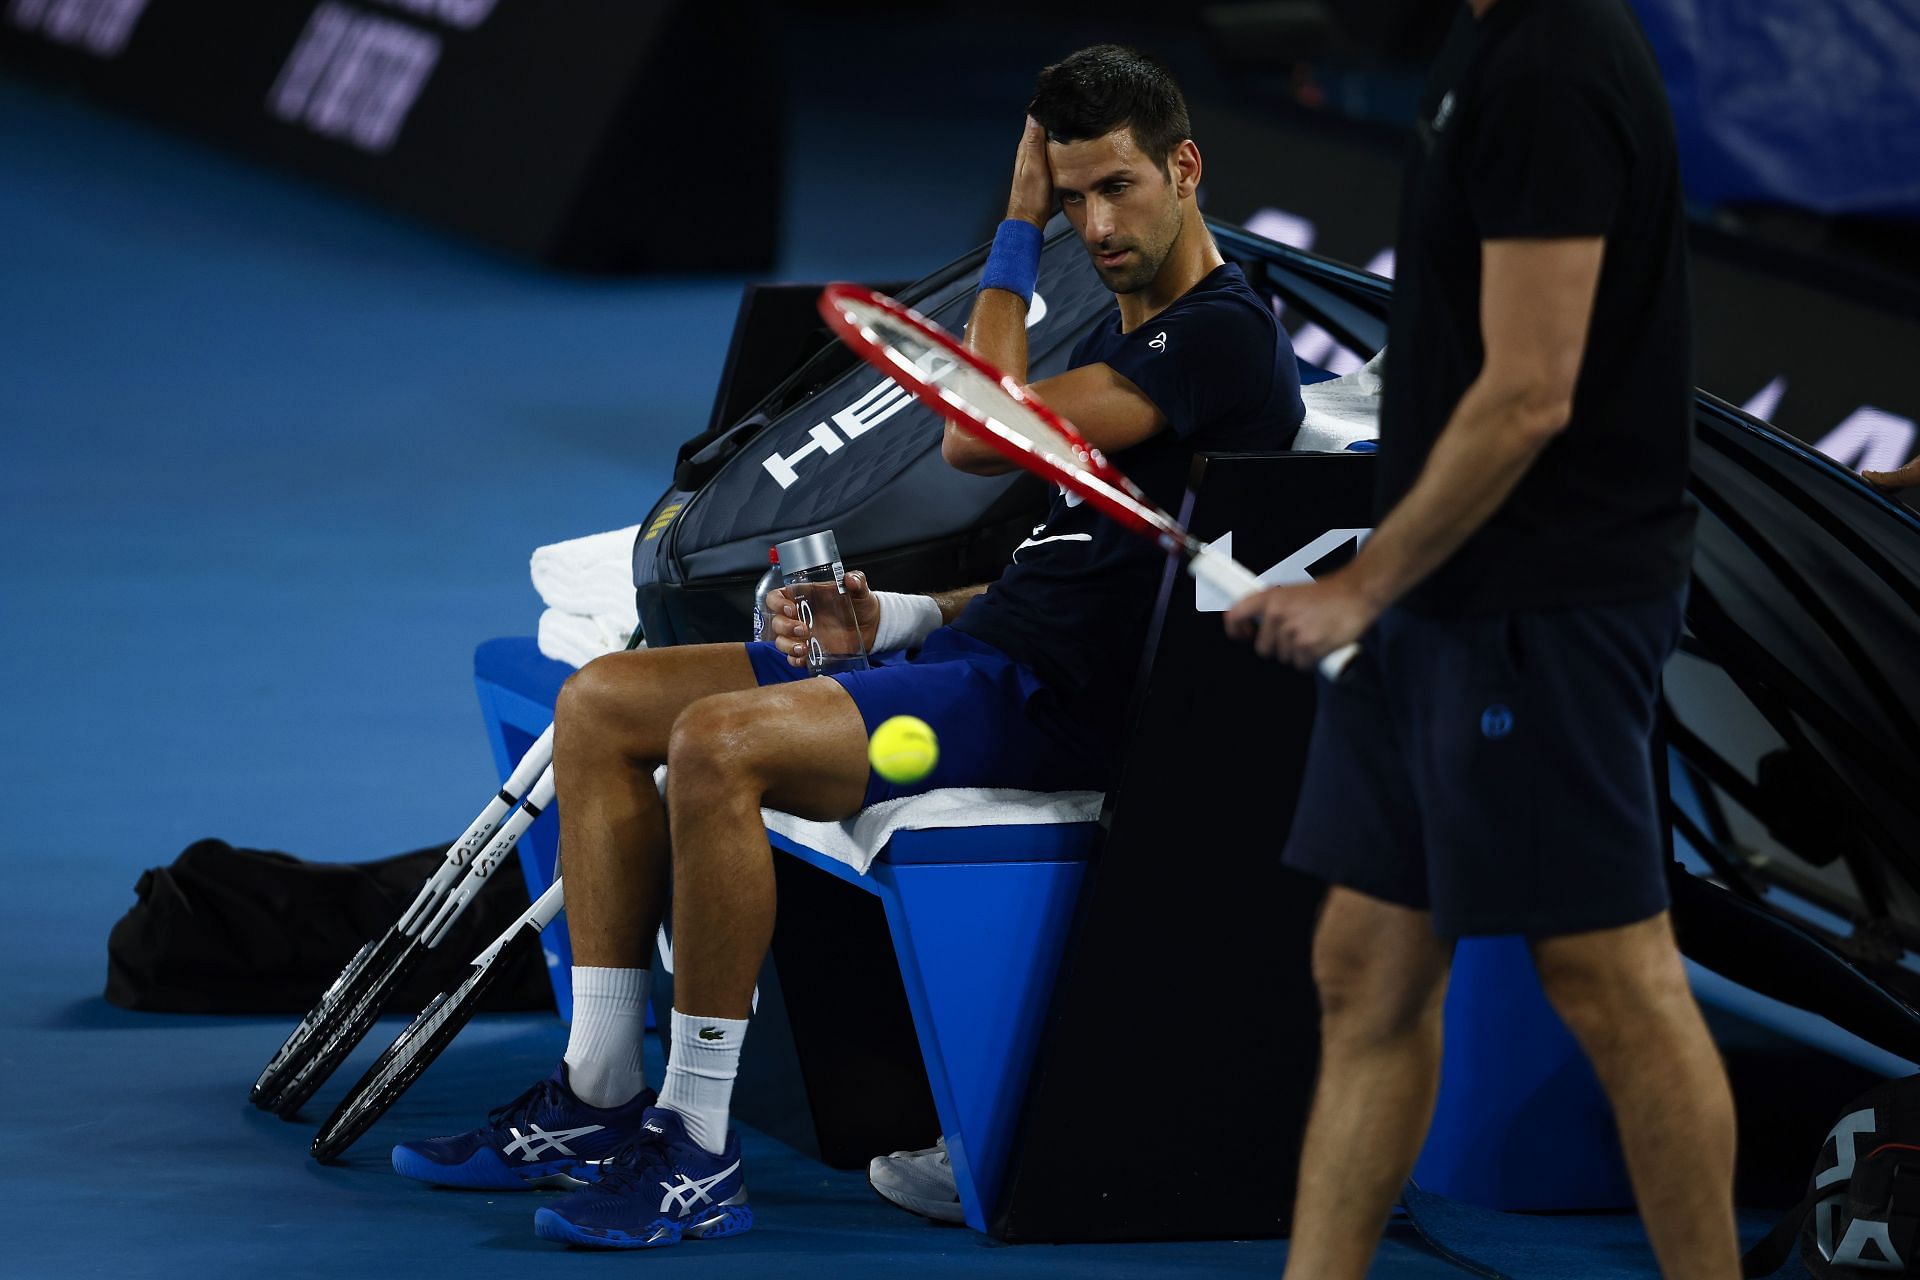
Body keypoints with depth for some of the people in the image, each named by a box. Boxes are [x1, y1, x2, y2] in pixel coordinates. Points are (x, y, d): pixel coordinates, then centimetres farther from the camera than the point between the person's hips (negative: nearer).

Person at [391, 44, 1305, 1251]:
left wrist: (1017, 236, -8)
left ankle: (700, 1158, -24)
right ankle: (599, 1101, 1)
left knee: (717, 743, -30)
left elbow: (978, 438, -19)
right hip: (981, 654, 11)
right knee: (602, 702, 6)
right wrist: (892, 616, 7)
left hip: (1051, 700, -11)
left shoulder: (1223, 335, -12)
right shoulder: (1120, 335, 20)